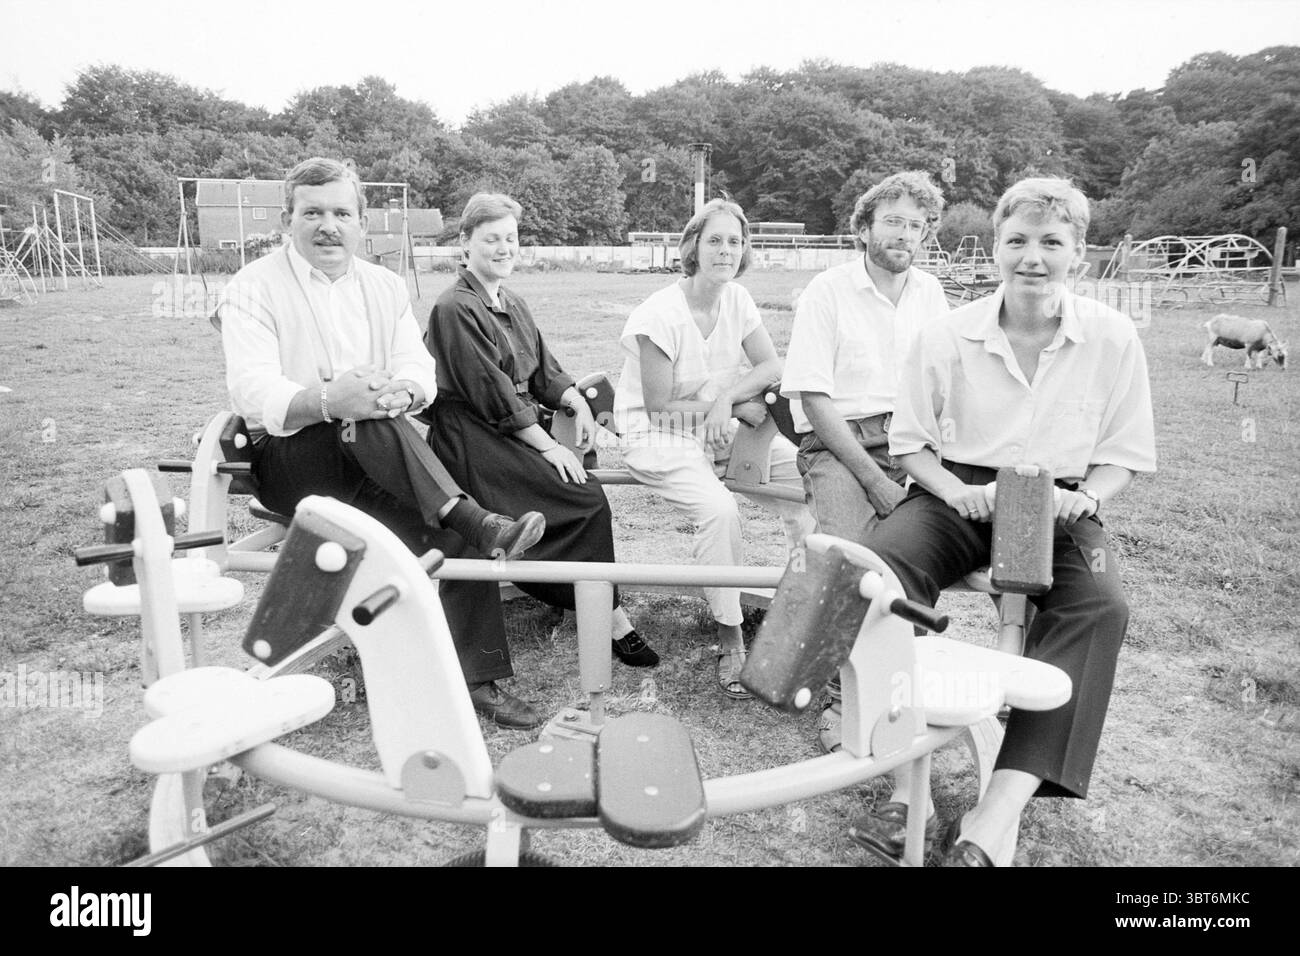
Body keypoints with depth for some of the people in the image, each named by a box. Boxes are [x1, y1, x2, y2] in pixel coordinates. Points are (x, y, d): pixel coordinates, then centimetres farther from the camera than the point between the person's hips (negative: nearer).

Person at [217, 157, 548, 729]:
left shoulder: (384, 286, 12)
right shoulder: (253, 289, -2)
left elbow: (420, 370, -1)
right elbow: (253, 392, -17)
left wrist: (398, 392, -27)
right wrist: (329, 400, -39)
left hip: (373, 459, 4)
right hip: (288, 459, -3)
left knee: (459, 533, -20)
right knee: (371, 425, -37)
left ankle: (480, 679, -13)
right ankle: (476, 518, -38)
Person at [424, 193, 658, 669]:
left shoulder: (513, 304, 18)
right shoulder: (455, 308, -10)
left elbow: (544, 371, 14)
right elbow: (490, 391, -16)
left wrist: (576, 401, -7)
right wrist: (548, 446, -18)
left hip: (518, 428, 8)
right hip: (473, 438, -8)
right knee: (587, 500, -20)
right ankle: (611, 617, -12)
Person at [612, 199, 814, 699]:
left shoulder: (736, 299, 0)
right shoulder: (660, 315, -20)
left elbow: (772, 366, 0)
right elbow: (660, 406, -17)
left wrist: (725, 396, -19)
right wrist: (738, 404, -15)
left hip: (720, 432, 7)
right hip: (658, 437, -7)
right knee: (719, 510, -32)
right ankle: (730, 640, -16)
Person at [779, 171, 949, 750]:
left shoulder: (930, 293, 15)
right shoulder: (827, 293, -1)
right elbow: (814, 399, -8)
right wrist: (874, 477, -14)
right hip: (837, 443, -4)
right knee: (846, 550, -30)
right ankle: (841, 696, -13)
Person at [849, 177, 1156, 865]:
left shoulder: (1113, 338, -1)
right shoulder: (946, 337, -3)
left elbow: (1126, 454, 8)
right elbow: (910, 440, 6)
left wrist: (1086, 496, -14)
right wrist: (956, 492, -12)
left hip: (1061, 507, 1)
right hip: (957, 494, 0)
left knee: (1100, 606, -31)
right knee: (877, 568, -31)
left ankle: (993, 823, -33)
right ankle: (907, 783, -29)